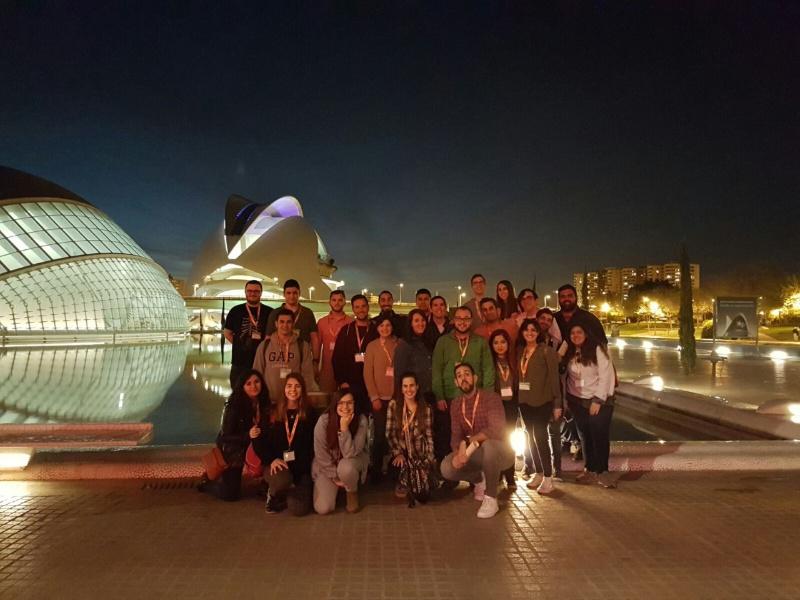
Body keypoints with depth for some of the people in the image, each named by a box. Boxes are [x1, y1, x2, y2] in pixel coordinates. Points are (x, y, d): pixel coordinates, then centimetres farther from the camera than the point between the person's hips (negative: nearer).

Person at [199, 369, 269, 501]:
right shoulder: (234, 406, -28)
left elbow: (264, 429, 2)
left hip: (244, 450, 5)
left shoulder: (263, 404, -11)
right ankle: (206, 481, 30)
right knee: (230, 495, 2)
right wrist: (248, 435, -39)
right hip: (230, 452, -5)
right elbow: (225, 437, -25)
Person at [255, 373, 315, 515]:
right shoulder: (272, 411, 4)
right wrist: (271, 459, -15)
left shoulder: (309, 414, 4)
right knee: (282, 480, -37)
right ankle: (274, 495, 2)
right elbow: (259, 441, 1)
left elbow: (313, 444, 5)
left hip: (301, 468, 1)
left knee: (299, 510, -17)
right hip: (277, 465, -1)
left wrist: (303, 465, -8)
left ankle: (285, 494, 20)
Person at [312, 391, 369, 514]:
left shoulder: (361, 420, -22)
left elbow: (350, 453, -27)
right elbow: (321, 454, -13)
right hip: (327, 466, 1)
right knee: (323, 508, -14)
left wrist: (344, 428, -36)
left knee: (345, 467, -37)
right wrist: (335, 476, -10)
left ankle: (352, 492, -2)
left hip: (352, 461, 0)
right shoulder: (323, 421, -23)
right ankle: (336, 487, 20)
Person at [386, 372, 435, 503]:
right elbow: (390, 433, -6)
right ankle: (404, 483, 8)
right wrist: (398, 453, -16)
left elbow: (428, 435, 1)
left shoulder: (425, 408, 2)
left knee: (423, 496, -12)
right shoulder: (394, 405, -3)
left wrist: (430, 458, -9)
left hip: (420, 454, 1)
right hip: (400, 451, 0)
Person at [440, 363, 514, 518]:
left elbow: (496, 429, -31)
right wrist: (458, 452, -26)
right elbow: (456, 435, -4)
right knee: (447, 468, -18)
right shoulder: (456, 405, 1)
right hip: (476, 455, 5)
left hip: (500, 452, -5)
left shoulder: (490, 397, -19)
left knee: (488, 445, -40)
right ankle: (480, 480, 13)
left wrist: (468, 443, -29)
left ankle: (491, 499, -21)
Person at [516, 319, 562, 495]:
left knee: (540, 436, -7)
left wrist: (557, 403, -11)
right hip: (524, 401, 6)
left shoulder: (546, 351, -8)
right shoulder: (520, 351, 8)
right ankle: (538, 473, 24)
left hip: (542, 401, -6)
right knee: (531, 437, 12)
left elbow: (554, 377, -9)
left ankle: (548, 478, 4)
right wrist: (517, 398, 1)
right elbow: (517, 375, 7)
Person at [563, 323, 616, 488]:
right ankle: (590, 469, 19)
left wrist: (598, 400, -16)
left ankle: (602, 471, 7)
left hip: (600, 401, -4)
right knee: (585, 436, 8)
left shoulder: (597, 350, -12)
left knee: (600, 436, -5)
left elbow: (606, 376, -15)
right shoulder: (569, 353, 5)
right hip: (578, 402, 5)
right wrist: (567, 399, 3)